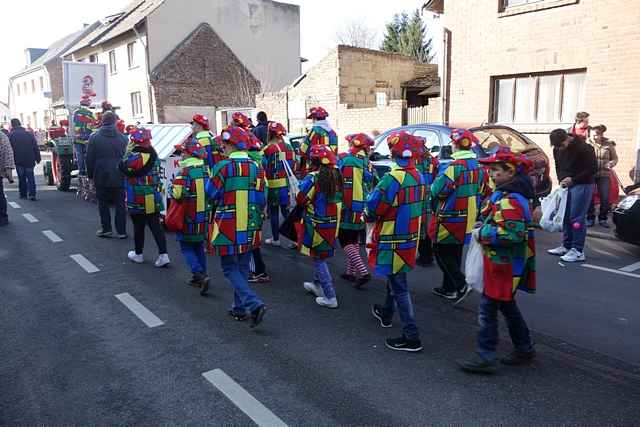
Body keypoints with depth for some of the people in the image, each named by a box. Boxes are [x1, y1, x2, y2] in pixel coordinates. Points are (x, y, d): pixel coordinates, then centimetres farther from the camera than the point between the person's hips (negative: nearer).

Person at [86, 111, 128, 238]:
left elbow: (89, 159, 0)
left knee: (103, 203, 11)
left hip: (101, 176, -1)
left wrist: (90, 174, 10)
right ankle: (121, 231, 5)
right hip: (119, 177, 1)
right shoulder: (123, 138, 2)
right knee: (120, 203, 4)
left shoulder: (94, 138, -2)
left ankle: (106, 229, 12)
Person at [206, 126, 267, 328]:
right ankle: (239, 308, 25)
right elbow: (261, 200, 6)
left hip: (228, 227, -5)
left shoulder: (224, 167, -13)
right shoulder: (256, 167, 4)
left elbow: (211, 193, -6)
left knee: (230, 268, 4)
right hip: (249, 227, 5)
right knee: (243, 267, 16)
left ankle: (255, 304, -11)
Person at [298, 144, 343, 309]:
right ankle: (317, 285, 40)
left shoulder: (312, 178, -20)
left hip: (316, 225, -7)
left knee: (319, 259, 3)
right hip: (333, 223, 7)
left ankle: (330, 297, 2)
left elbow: (300, 200, -13)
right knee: (321, 256, 24)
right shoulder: (336, 176, 1)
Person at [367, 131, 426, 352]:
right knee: (394, 277, 27)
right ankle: (386, 313, 48)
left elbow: (372, 209, -19)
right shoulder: (419, 177, 2)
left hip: (392, 241, -8)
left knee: (399, 286, 0)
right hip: (411, 237, 8)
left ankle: (411, 337, 4)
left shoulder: (392, 179, -24)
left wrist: (369, 216, 2)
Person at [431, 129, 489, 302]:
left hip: (450, 219, -8)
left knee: (442, 253, 3)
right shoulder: (479, 167, 6)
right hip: (467, 220, 8)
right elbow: (484, 192, 14)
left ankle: (461, 285, -5)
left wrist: (437, 181, 0)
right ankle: (449, 288, 24)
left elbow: (438, 190, -21)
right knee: (454, 254, 16)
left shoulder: (455, 166, -20)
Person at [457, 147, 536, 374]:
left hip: (503, 265, -11)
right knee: (507, 305, 21)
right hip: (506, 262, 11)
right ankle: (524, 349, 35)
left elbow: (512, 233, -32)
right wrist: (483, 227, 10)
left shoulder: (510, 200, -22)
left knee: (488, 308, -2)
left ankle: (485, 357, 8)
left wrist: (482, 234, -21)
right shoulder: (509, 194, 11)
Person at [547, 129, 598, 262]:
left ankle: (578, 251, -3)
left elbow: (593, 169, -13)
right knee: (565, 216, 8)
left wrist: (573, 179, -14)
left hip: (582, 185, -7)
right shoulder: (557, 149, 5)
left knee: (577, 217, -9)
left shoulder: (584, 148, -15)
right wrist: (561, 180, 0)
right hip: (566, 185, 7)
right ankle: (566, 246, 19)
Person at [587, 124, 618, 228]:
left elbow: (615, 158, 8)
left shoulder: (609, 143, 1)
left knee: (605, 198, 3)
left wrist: (611, 164, -13)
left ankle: (603, 218, 20)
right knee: (589, 198, 3)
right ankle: (590, 218, 18)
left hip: (604, 175, 1)